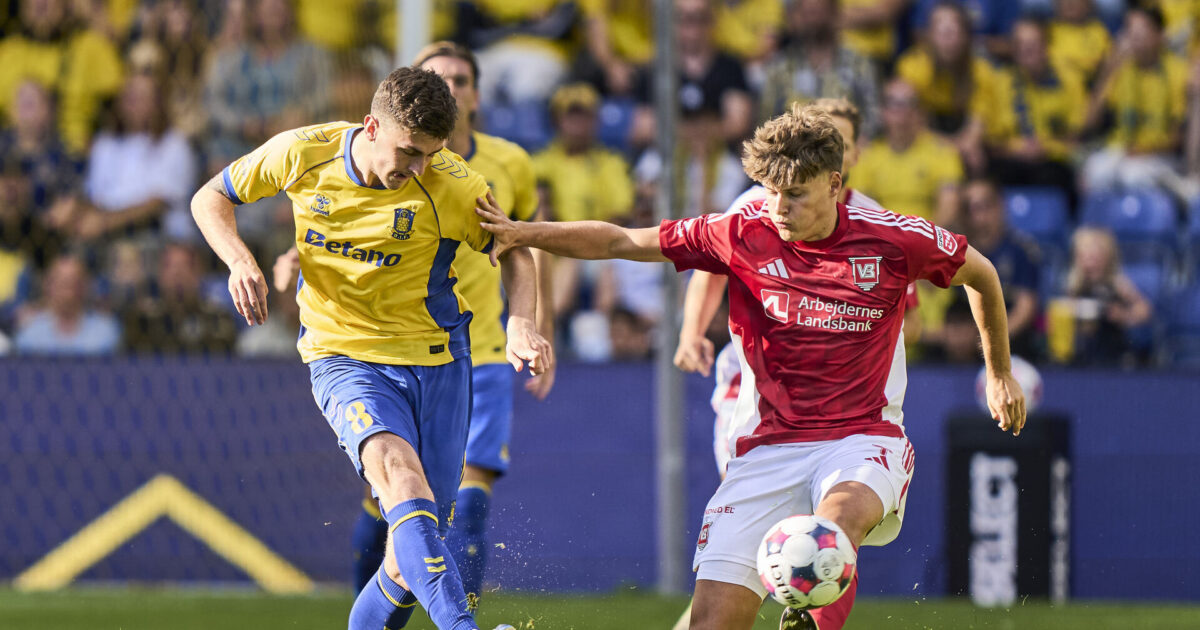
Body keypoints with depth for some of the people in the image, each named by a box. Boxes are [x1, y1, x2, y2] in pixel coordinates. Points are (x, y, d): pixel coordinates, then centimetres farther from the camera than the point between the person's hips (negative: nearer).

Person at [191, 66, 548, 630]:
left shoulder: (454, 186, -12)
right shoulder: (302, 154, -10)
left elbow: (514, 250, 5)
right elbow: (211, 198, 6)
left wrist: (521, 325, -13)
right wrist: (239, 260, -13)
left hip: (435, 360, 2)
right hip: (343, 357, -1)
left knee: (413, 560, -2)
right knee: (398, 470, -33)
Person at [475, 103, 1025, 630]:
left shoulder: (895, 241, -5)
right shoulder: (743, 235, -2)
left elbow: (980, 274, 14)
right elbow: (621, 242, 5)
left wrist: (1000, 374, 24)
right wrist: (523, 233, -2)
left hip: (863, 440, -2)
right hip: (770, 446, 2)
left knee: (841, 514, -40)